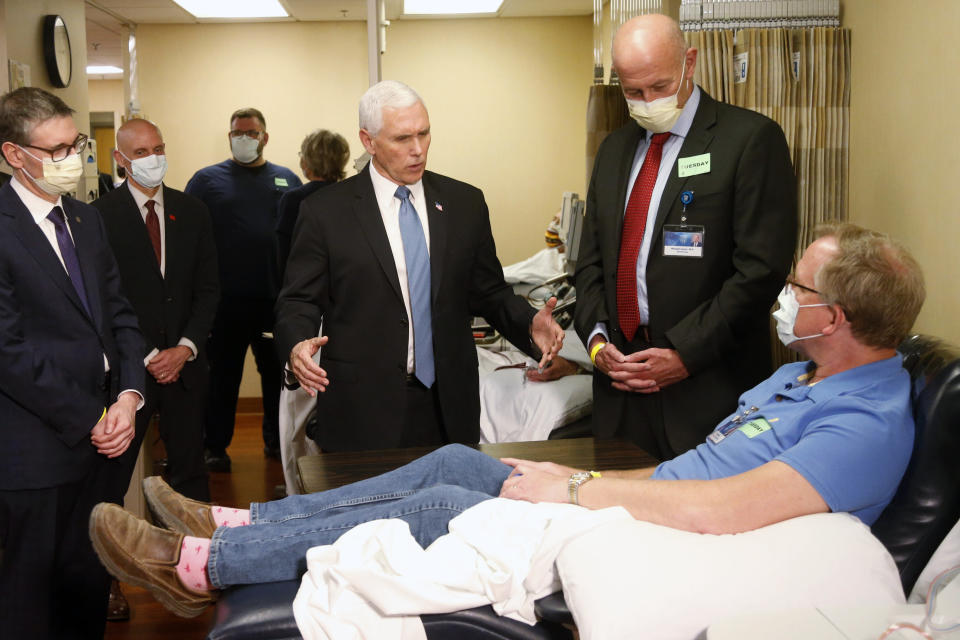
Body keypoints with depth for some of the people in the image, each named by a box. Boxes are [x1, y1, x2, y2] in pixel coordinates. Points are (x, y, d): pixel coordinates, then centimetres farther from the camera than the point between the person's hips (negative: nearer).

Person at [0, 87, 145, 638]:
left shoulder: (86, 219, 12)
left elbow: (119, 315, 12)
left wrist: (128, 397, -3)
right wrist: (89, 419, -12)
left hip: (101, 433, 7)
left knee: (90, 580, 14)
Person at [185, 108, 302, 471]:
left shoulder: (287, 181, 11)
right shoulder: (208, 179, 4)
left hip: (278, 298, 3)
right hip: (226, 300, -2)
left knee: (278, 373, 12)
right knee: (222, 376, 6)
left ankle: (276, 440, 26)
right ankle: (215, 447, 17)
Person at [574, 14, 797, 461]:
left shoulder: (751, 138, -6)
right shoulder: (615, 148, 14)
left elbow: (760, 268, -13)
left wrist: (685, 354, -15)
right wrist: (596, 337, 0)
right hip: (619, 374, 5)